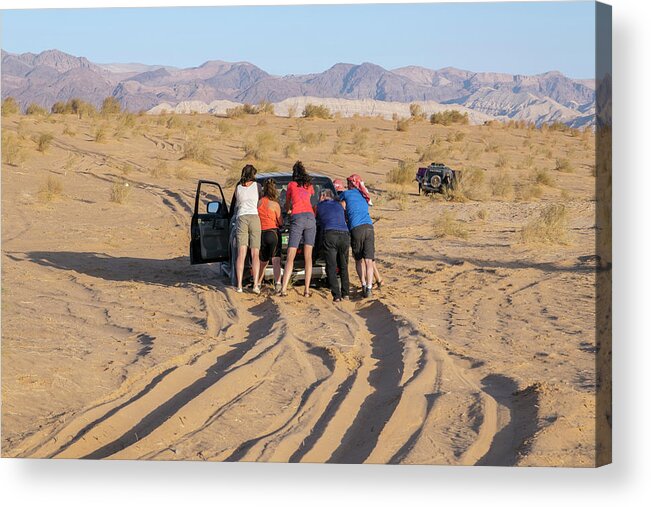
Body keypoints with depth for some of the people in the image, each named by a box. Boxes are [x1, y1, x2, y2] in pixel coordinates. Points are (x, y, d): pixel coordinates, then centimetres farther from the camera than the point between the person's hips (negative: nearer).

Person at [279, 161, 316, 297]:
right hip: (310, 217, 2)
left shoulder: (291, 185, 15)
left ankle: (284, 288, -18)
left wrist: (288, 210, 54)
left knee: (290, 256, -6)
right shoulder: (309, 186, 22)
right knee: (308, 256, 3)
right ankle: (307, 290, -4)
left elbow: (287, 204, 31)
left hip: (297, 218, -2)